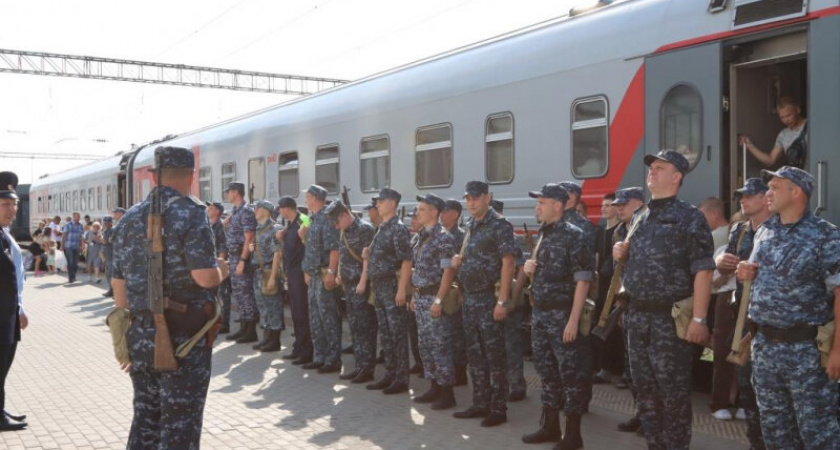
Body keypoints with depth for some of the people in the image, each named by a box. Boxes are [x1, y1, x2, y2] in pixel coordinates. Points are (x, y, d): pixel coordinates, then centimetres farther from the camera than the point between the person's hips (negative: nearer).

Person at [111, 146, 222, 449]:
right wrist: (221, 271, 1)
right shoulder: (190, 213, -11)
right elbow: (205, 276, -21)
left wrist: (130, 334, 19)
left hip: (140, 335, 6)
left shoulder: (130, 218, 9)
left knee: (145, 418, 16)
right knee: (180, 422, 3)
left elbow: (119, 287, 11)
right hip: (183, 336, -6)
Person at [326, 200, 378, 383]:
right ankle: (359, 365, 19)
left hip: (361, 286, -9)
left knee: (366, 327, -3)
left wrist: (363, 282, -20)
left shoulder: (364, 229, -12)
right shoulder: (344, 232, 14)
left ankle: (367, 368, 2)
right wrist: (339, 275, 13)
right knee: (354, 327, 12)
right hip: (349, 285, 9)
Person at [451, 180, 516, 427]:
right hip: (469, 298, 8)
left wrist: (503, 300, -22)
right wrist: (459, 261, 2)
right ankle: (480, 404, 23)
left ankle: (498, 409, 5)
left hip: (489, 298, -8)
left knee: (494, 354, -2)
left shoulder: (499, 226, -11)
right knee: (475, 354, 13)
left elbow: (508, 262, -17)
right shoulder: (469, 226, 13)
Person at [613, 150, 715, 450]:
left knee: (674, 392, 1)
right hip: (637, 317, 7)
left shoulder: (689, 217, -7)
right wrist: (622, 254, 1)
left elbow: (703, 270, -14)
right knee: (644, 388, 14)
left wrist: (698, 319, -20)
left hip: (670, 318, -7)